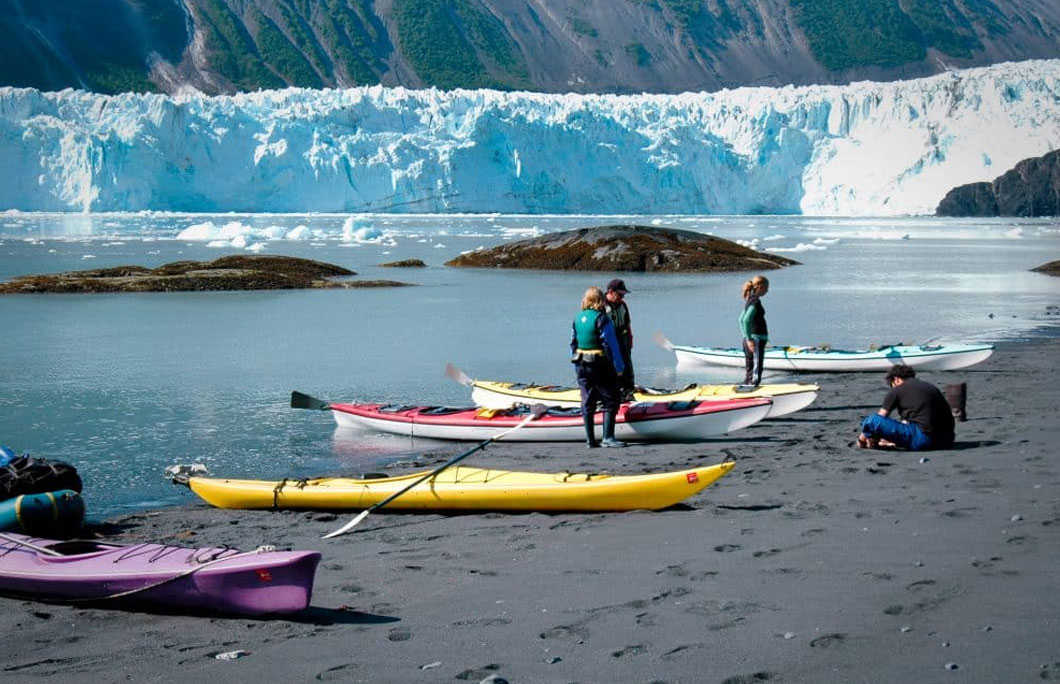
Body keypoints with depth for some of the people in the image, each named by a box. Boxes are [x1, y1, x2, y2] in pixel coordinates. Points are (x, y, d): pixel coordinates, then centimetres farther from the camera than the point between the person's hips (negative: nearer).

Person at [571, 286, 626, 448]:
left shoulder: (578, 318, 6)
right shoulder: (601, 319, -13)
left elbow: (573, 343, 11)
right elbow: (611, 345, -14)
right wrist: (619, 367, -8)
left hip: (581, 366, 6)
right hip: (601, 366, -6)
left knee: (587, 403, 10)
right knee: (611, 401, 1)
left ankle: (590, 440, 10)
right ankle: (608, 437, -6)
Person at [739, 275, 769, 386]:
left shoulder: (749, 300, 14)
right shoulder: (756, 302, -15)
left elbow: (741, 319, 21)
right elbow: (746, 320, -25)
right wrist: (750, 339, -23)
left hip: (749, 340, 10)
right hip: (756, 340, -10)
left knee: (749, 372, 15)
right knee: (755, 372, -8)